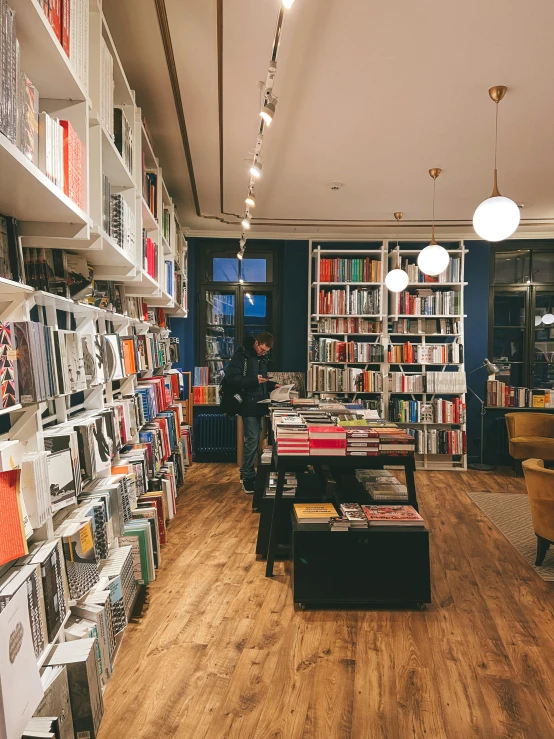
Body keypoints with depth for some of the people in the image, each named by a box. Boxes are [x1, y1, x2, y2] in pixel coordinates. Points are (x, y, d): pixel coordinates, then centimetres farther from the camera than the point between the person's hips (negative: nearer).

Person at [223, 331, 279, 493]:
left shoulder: (262, 358, 15)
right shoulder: (241, 356, -10)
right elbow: (231, 379, -19)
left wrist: (272, 385, 9)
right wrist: (254, 380, -24)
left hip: (259, 405, 8)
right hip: (248, 405, -8)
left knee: (255, 440, 12)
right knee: (252, 440, -9)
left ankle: (247, 472, 22)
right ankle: (247, 477, 0)